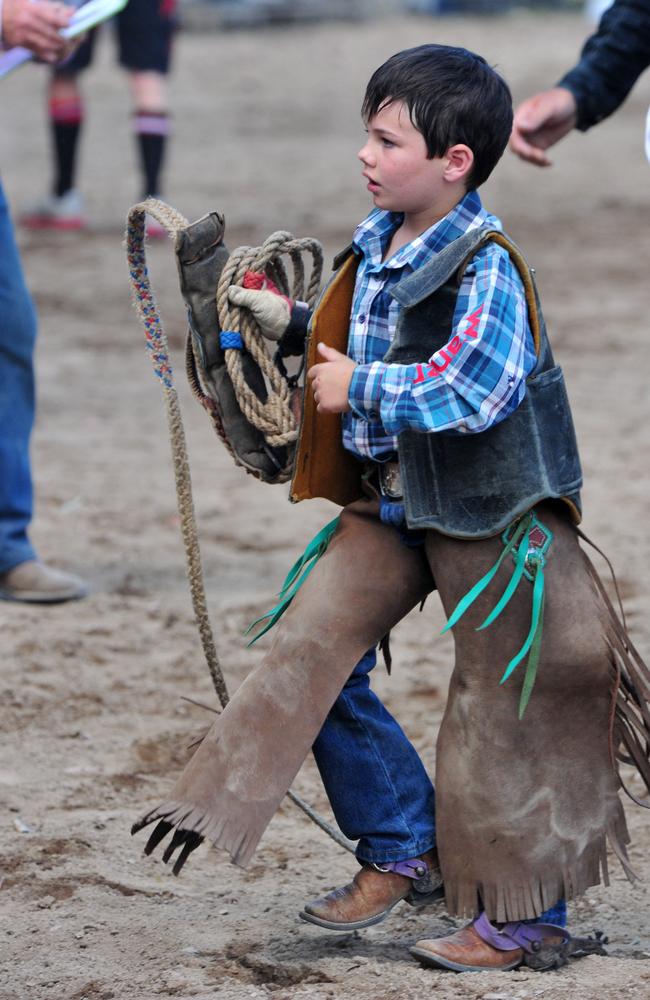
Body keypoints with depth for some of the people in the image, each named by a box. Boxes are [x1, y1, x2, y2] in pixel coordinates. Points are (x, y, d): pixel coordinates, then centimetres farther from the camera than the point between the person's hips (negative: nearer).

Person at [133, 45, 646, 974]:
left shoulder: (486, 269, -20)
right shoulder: (376, 246, 6)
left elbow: (476, 388, -29)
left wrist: (361, 389, -21)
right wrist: (292, 323, 12)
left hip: (487, 513, -8)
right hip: (392, 498, 9)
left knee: (498, 707, 1)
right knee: (311, 652, 5)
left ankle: (525, 919, 14)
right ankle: (403, 853, 19)